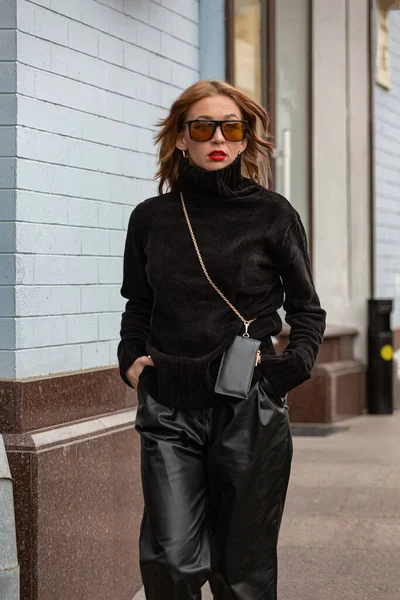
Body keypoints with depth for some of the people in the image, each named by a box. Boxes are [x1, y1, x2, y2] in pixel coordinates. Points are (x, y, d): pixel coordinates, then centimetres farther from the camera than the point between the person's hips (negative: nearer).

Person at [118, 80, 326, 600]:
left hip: (250, 409, -1)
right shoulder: (151, 218, 8)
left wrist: (293, 367, -6)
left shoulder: (273, 215, 1)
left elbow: (307, 307, 10)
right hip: (169, 408, 2)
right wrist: (131, 359, 3)